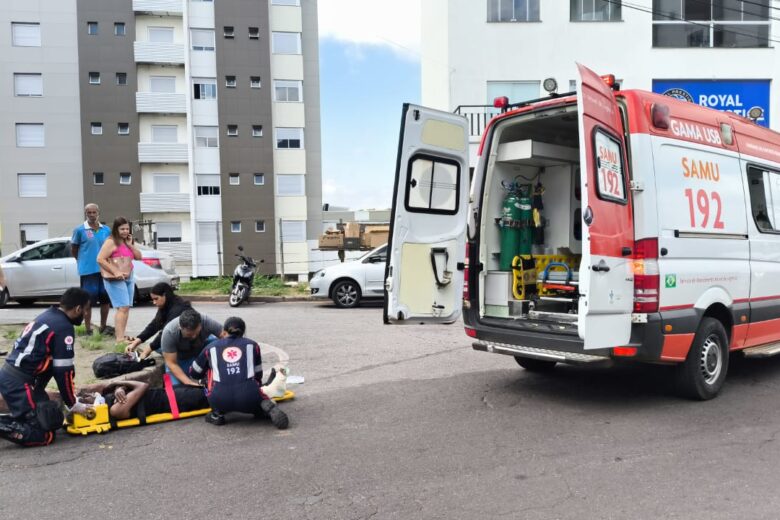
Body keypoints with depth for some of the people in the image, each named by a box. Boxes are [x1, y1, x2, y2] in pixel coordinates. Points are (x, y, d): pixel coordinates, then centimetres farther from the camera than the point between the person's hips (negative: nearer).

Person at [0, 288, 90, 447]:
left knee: (46, 417, 16)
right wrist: (72, 404, 0)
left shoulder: (48, 316, 13)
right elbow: (63, 370, -13)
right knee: (44, 434, -9)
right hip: (19, 381, -9)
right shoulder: (64, 327, -14)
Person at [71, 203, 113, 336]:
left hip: (105, 269, 4)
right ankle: (88, 330, 9)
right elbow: (73, 250, 5)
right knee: (88, 301, 1)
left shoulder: (107, 230, 7)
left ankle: (103, 327, 24)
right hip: (88, 271, -4)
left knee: (105, 299, 10)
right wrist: (84, 261, 5)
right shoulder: (79, 230, -3)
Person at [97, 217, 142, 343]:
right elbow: (100, 259, -16)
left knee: (126, 307, 10)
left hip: (129, 278, 9)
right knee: (122, 307, -15)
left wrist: (130, 245, 0)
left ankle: (122, 336, 17)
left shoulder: (128, 241, 17)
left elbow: (139, 257, 14)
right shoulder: (111, 242, -8)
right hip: (115, 279, -9)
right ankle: (120, 338, -17)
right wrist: (115, 272, -20)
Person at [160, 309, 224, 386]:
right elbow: (171, 363, -29)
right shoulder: (169, 332, -34)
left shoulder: (207, 322, -34)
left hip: (201, 349, 2)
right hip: (179, 357, -2)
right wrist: (189, 383, -37)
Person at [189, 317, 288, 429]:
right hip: (249, 399, 0)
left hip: (220, 401, 1)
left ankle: (217, 414, 17)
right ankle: (271, 410, -2)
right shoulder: (252, 345, 19)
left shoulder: (211, 348, 19)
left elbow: (193, 373, 33)